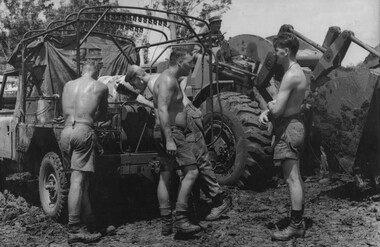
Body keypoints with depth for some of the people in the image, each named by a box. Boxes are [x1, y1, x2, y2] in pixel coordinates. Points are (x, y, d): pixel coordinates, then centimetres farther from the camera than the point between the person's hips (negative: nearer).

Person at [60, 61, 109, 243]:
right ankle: (75, 230, -8)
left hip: (65, 131, 5)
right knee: (78, 179, -8)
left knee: (81, 179, 14)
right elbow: (103, 114, 17)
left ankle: (88, 218, 20)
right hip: (83, 131, -5)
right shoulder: (101, 87, 7)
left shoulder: (68, 85, 18)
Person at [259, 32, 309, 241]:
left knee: (291, 179, -5)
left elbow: (277, 110, -22)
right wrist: (266, 111, -3)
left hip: (288, 128, -11)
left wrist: (269, 107, 1)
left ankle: (295, 226, 1)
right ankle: (299, 221, 26)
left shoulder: (290, 76, -20)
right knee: (296, 177, 16)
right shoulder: (298, 72, 13)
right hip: (294, 124, 11)